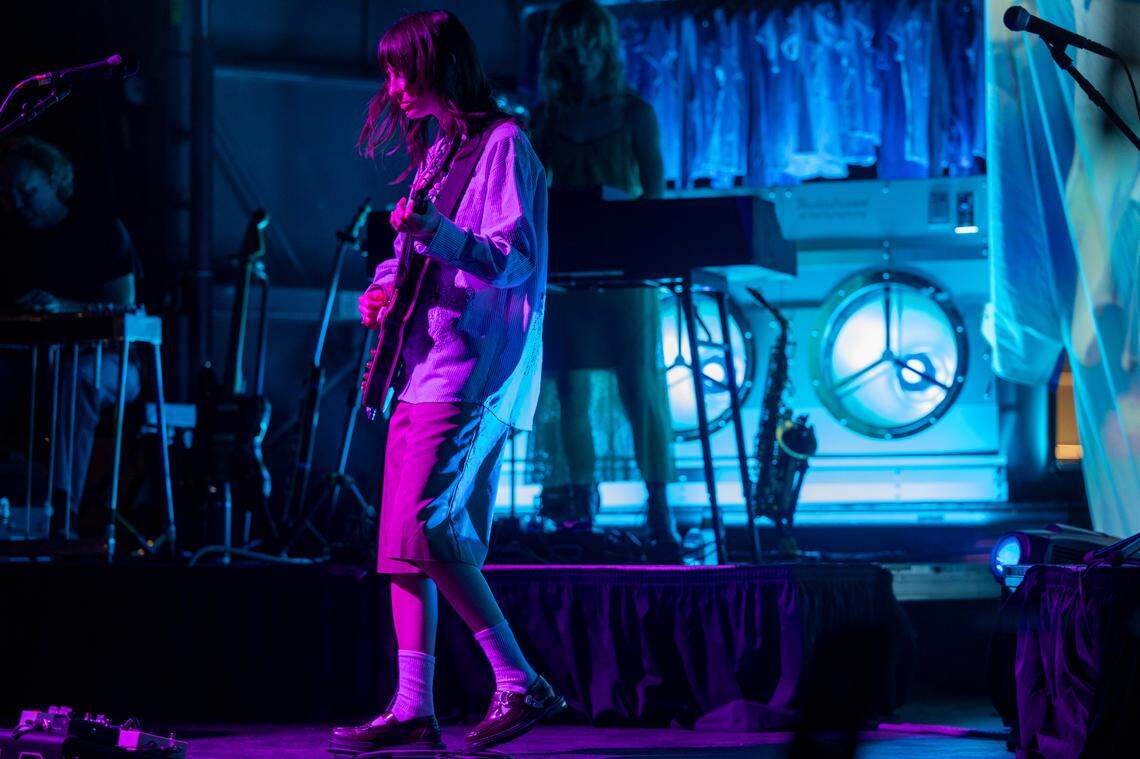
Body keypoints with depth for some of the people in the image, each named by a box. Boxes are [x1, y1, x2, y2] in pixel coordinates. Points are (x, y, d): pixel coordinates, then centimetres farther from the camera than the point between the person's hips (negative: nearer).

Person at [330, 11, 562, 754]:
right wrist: (382, 287, 9)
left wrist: (438, 234, -32)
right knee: (403, 540, 6)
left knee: (426, 530, -17)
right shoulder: (436, 151, 19)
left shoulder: (503, 144, -8)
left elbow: (516, 261, -17)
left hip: (472, 371, -9)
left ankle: (521, 684, -11)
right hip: (422, 368, 9)